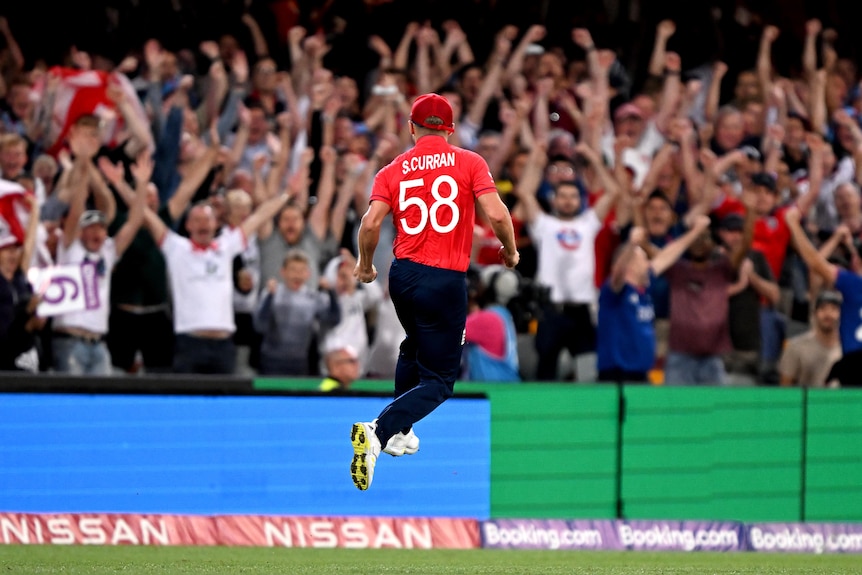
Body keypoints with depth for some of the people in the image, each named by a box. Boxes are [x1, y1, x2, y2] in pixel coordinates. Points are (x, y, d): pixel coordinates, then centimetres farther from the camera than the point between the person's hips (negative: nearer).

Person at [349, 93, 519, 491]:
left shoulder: (394, 170, 5)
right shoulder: (469, 163, -1)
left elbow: (370, 223, -7)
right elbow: (496, 214, -12)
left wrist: (365, 266, 11)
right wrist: (510, 252, 7)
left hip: (402, 275, 4)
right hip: (447, 282, -4)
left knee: (414, 349, 33)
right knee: (438, 381, 0)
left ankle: (399, 433, 35)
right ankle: (379, 431, -23)